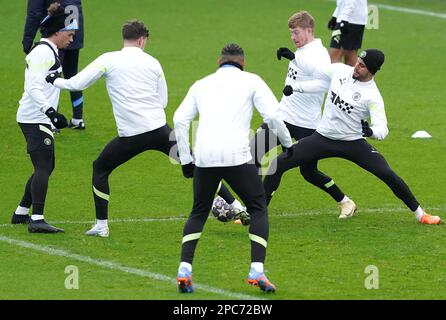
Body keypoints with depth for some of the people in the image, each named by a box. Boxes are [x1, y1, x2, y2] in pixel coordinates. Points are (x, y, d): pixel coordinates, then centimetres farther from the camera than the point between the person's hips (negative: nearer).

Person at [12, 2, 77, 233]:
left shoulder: (47, 51, 18)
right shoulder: (44, 52, -14)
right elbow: (35, 88, -23)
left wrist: (53, 116, 30)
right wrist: (50, 111, -33)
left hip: (38, 119, 11)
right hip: (35, 119, -11)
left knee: (46, 166, 15)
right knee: (43, 166, -15)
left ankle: (21, 213, 23)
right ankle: (37, 220, -21)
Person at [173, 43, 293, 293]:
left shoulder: (201, 84, 21)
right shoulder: (250, 80, 11)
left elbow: (180, 119, 13)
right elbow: (273, 115, 1)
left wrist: (185, 158, 18)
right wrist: (287, 143, 16)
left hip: (204, 158, 3)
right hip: (237, 156, -3)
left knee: (199, 213, 20)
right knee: (258, 210, 11)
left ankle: (185, 269, 4)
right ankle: (257, 270, -4)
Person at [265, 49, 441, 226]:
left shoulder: (372, 97, -19)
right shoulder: (339, 70, -6)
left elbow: (382, 128, -24)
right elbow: (320, 82, 14)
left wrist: (371, 131, -46)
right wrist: (295, 88, 3)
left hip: (353, 143, -4)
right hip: (323, 138, 4)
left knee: (387, 174, -17)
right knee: (280, 163, -6)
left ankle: (420, 214, 0)